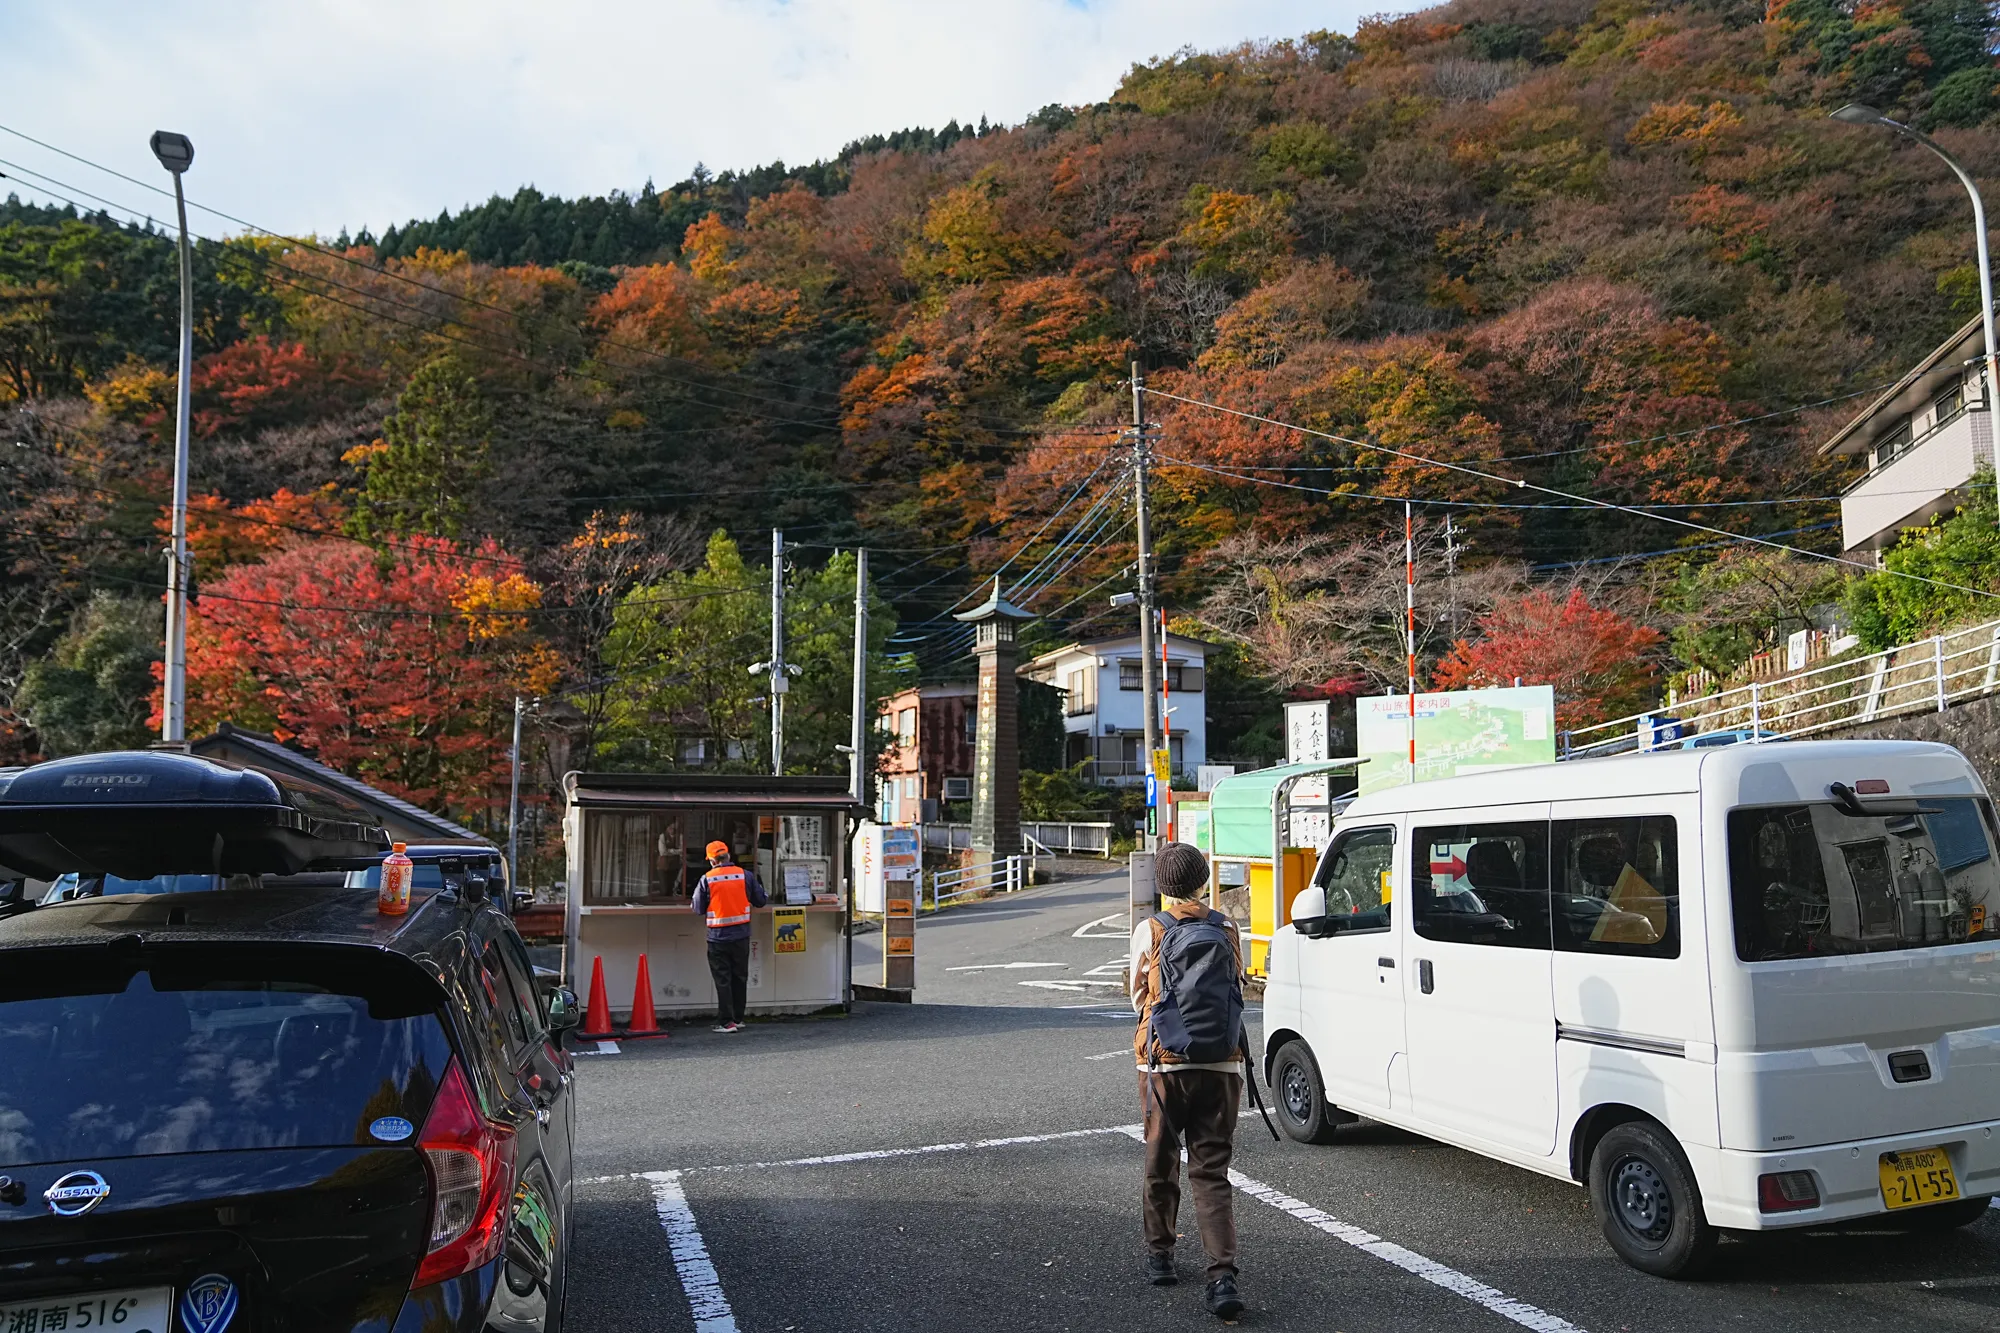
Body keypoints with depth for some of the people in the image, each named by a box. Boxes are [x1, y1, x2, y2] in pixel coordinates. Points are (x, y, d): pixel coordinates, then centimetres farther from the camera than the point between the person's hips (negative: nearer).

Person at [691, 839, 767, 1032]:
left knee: (723, 980, 4)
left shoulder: (707, 879, -9)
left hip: (718, 937, -2)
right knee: (740, 978, 15)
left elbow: (698, 908, -3)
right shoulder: (745, 875, -3)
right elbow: (760, 901, 3)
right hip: (741, 935, 3)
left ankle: (727, 1022, 2)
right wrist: (757, 885, 23)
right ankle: (738, 1018, 22)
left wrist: (697, 892, 16)